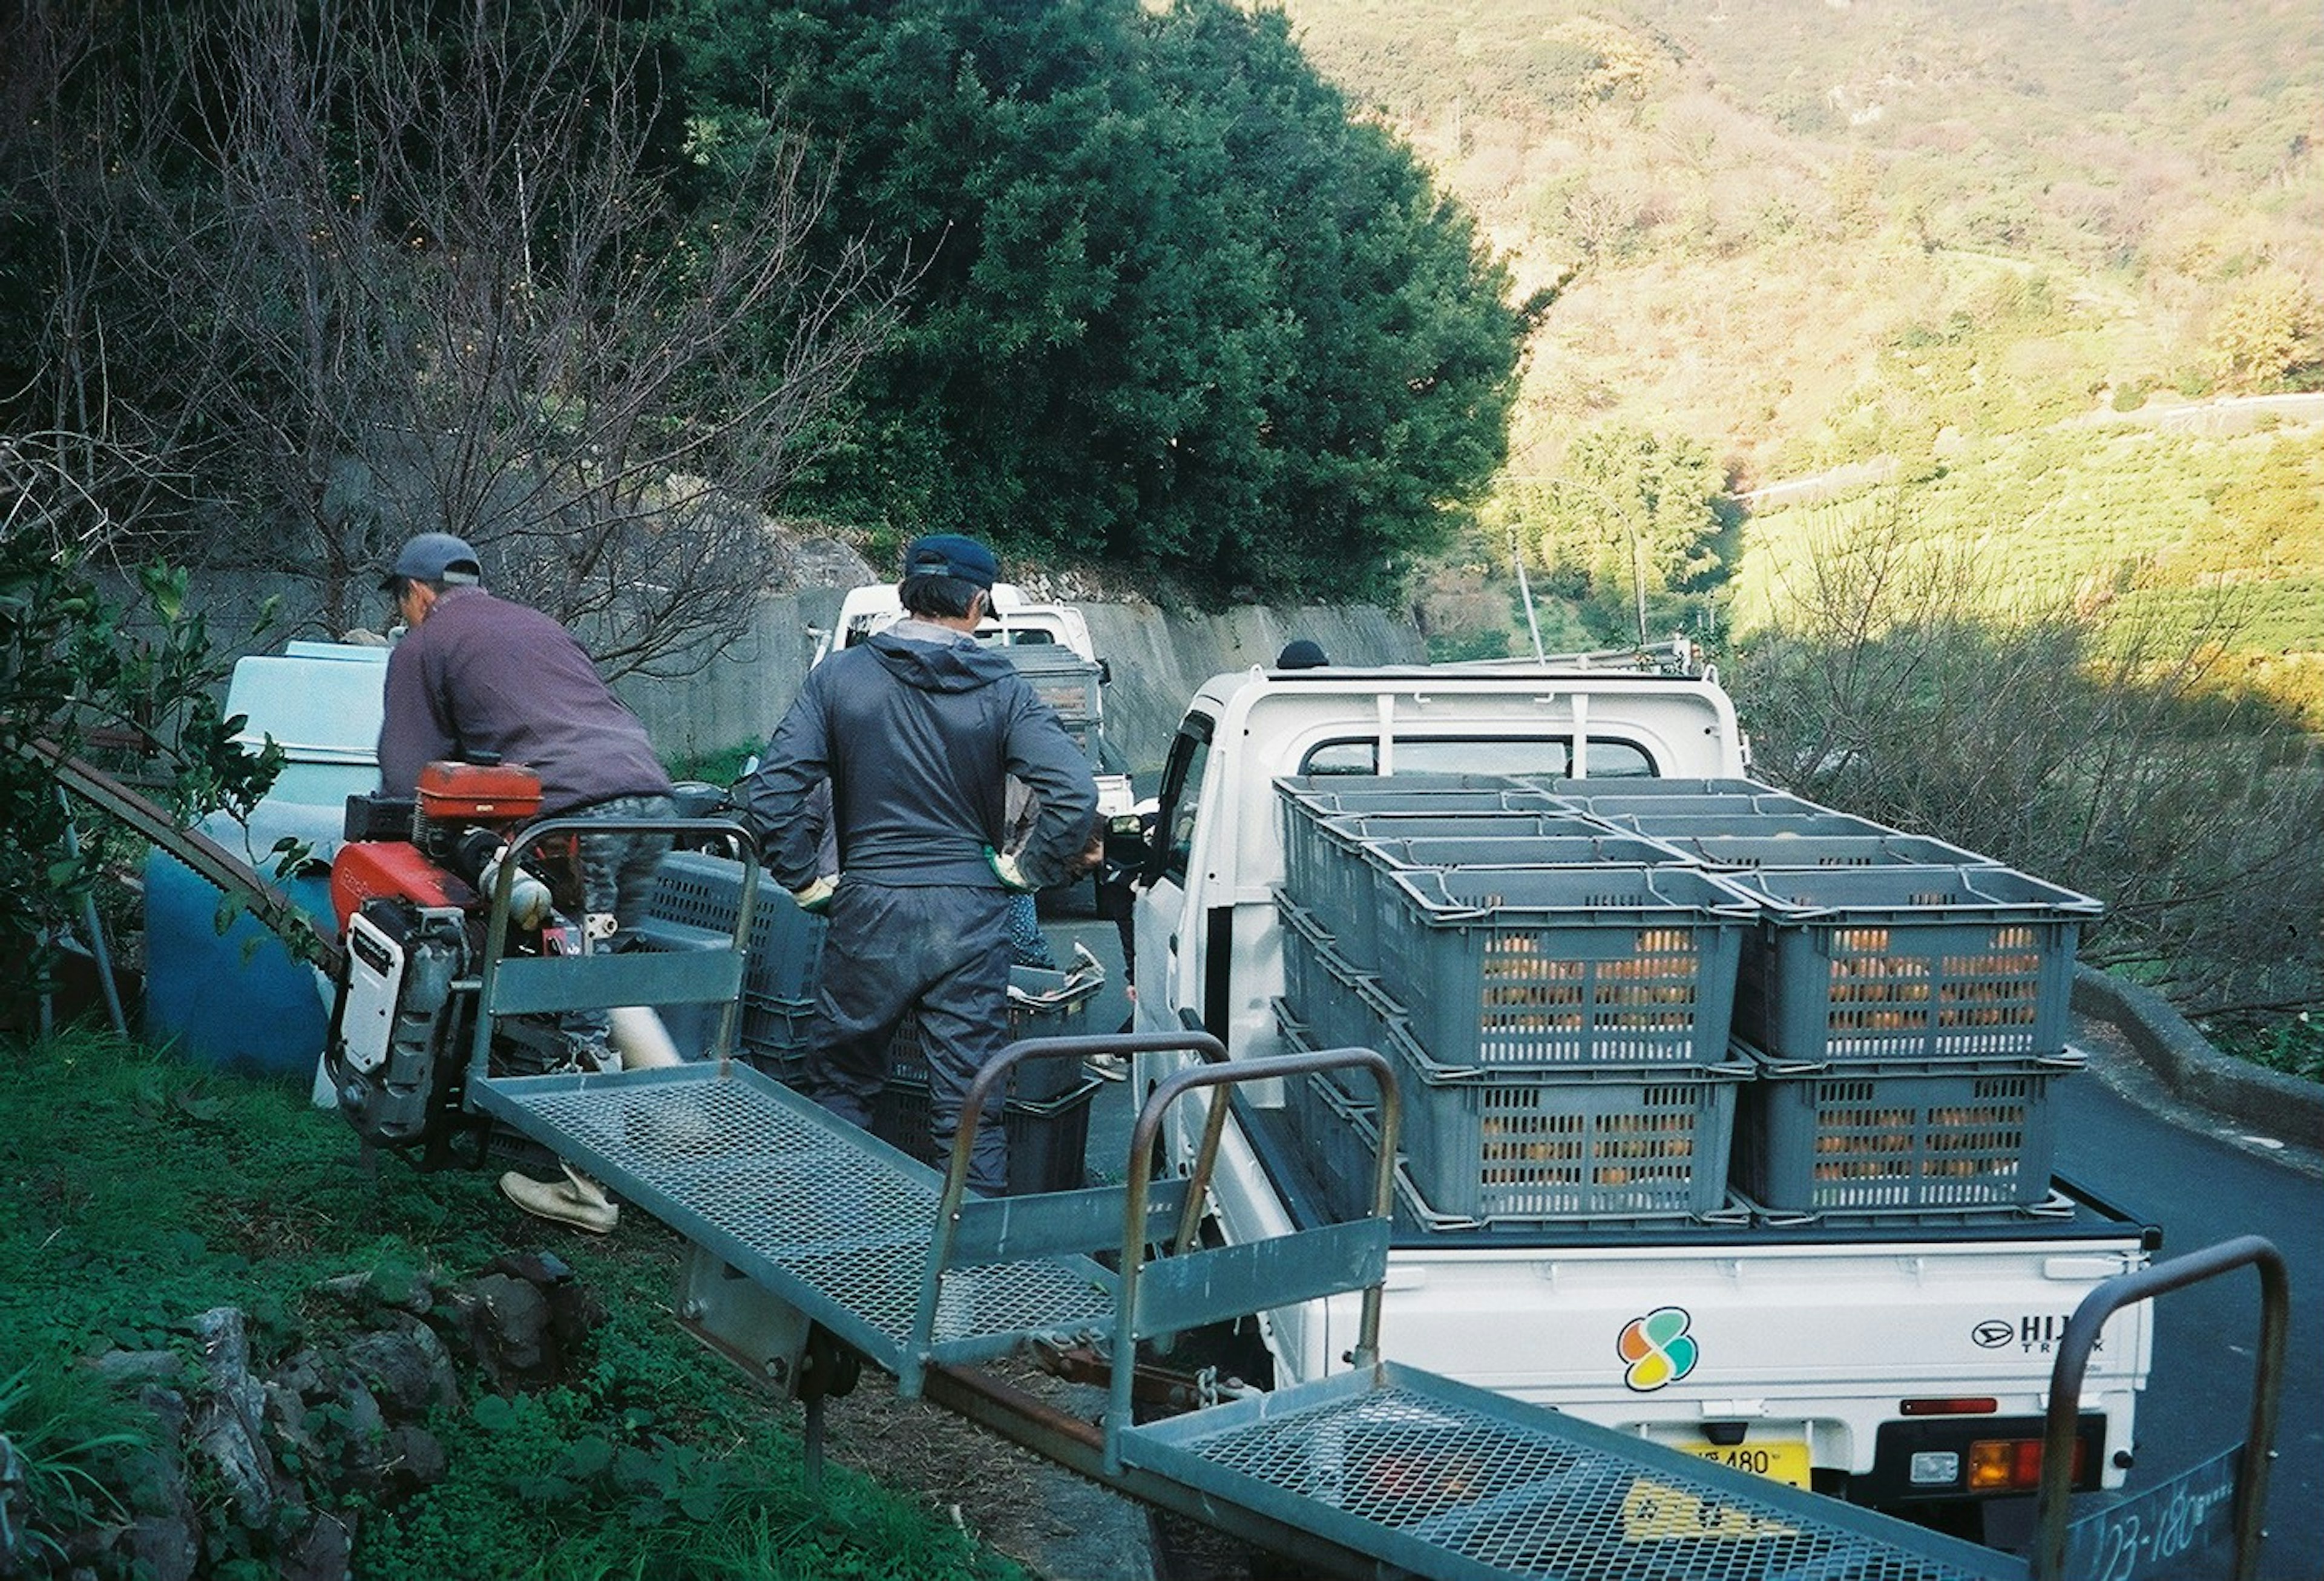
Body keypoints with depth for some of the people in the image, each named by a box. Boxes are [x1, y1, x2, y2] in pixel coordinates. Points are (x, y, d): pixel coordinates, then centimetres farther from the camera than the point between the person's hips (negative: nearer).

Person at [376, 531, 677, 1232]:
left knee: (582, 999, -5)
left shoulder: (423, 645, 13)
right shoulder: (537, 624, 32)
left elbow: (408, 777, 7)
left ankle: (589, 1186, -3)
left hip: (577, 812, -7)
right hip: (652, 794, 7)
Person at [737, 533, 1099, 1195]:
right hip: (970, 919, 0)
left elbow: (768, 794, -8)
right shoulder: (1001, 691, -3)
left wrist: (807, 882, 3)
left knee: (838, 1088, 18)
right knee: (970, 1108, 6)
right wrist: (1028, 870, 0)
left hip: (869, 914, 0)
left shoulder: (839, 676, -1)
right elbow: (1075, 794, -14)